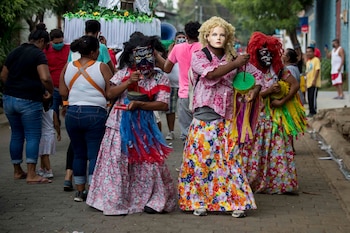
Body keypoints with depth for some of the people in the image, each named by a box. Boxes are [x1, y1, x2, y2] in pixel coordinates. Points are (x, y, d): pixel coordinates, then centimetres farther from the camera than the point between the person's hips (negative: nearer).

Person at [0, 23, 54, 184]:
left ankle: (17, 171, 23)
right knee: (33, 136, -3)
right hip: (29, 101, -7)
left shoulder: (14, 52, 13)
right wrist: (50, 92, -6)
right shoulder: (38, 54, -9)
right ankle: (31, 175, -7)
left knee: (16, 135, 15)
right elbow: (45, 78, -22)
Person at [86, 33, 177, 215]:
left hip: (143, 125, -1)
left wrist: (138, 104, -19)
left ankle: (154, 200, 12)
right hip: (120, 123, 1)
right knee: (116, 161, 1)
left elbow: (163, 105, -10)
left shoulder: (160, 78, -1)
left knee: (148, 161, -2)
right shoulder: (125, 72, 2)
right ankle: (114, 201, 11)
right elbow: (111, 93, 0)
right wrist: (128, 82, -15)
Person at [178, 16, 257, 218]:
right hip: (205, 114, -3)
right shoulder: (199, 56, -1)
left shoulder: (232, 57, 12)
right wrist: (235, 64, -19)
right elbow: (211, 74, -19)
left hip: (227, 116, 3)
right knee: (201, 157, -3)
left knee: (229, 157, 1)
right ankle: (198, 201, 7)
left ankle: (235, 201, 4)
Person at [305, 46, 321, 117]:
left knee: (313, 97, -9)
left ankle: (313, 112, -4)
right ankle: (311, 111, 15)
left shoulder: (316, 60, -8)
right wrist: (306, 82, 17)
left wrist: (314, 80, -21)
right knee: (309, 98, 9)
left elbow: (317, 70, -15)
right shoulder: (308, 61, 17)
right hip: (309, 83, 8)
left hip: (314, 83, -8)